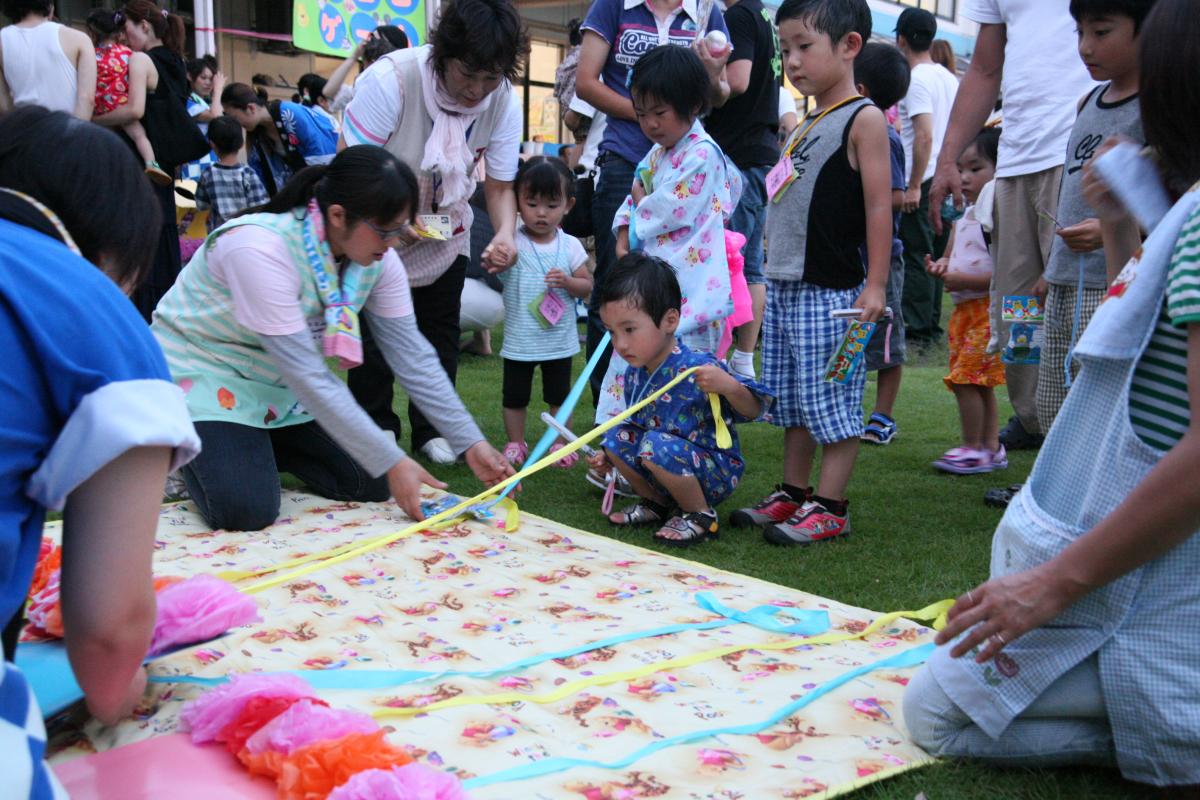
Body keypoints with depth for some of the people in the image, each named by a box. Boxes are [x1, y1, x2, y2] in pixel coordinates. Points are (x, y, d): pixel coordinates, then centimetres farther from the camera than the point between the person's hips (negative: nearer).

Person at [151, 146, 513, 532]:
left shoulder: (377, 258, -15)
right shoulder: (260, 249, -35)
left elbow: (412, 355, -9)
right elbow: (306, 375, -34)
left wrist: (471, 442, -15)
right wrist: (391, 462, -32)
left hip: (277, 382, 7)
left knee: (372, 484, -4)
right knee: (246, 510, -24)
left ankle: (257, 446, 18)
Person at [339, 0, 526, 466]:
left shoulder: (504, 102, -20)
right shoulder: (390, 79, -33)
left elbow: (499, 185, -15)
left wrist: (505, 234, -35)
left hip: (446, 227, 3)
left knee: (440, 330, 4)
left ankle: (431, 429, 17)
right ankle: (376, 427, 13)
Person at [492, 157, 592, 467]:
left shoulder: (570, 246, -5)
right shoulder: (513, 243, -10)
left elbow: (587, 285, -1)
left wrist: (567, 281, -21)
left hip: (558, 339, 1)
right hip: (519, 339, -1)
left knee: (559, 395, 14)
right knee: (515, 395, 11)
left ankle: (561, 441, 29)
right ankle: (515, 443, 26)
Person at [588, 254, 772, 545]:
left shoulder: (697, 369, -26)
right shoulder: (634, 373, -2)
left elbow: (753, 411, -23)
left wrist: (728, 387, -42)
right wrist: (612, 457, 9)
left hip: (715, 473, -8)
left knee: (659, 445, -30)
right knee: (617, 436, -4)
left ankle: (701, 516, -7)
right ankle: (657, 504, 14)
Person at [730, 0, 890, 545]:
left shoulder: (863, 119, -7)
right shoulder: (804, 126, 17)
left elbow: (879, 205, -12)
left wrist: (875, 285, -16)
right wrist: (773, 274, 17)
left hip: (832, 290, -9)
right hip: (784, 286, 9)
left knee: (832, 401, -3)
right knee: (792, 401, 14)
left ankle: (829, 507, 4)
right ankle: (793, 495, 24)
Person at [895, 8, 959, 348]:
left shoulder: (917, 80, -13)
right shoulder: (950, 78, 14)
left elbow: (924, 136, -21)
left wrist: (914, 185, -19)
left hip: (923, 180, -9)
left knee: (916, 255, -4)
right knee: (934, 254, 13)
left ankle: (918, 328, -3)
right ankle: (932, 324, 18)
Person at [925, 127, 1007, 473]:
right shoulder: (962, 221, 13)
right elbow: (951, 257, 25)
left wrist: (965, 280, -22)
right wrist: (941, 268, 1)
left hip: (989, 308, -9)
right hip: (963, 308, 9)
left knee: (966, 377, -11)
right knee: (977, 382, 13)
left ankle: (974, 448, 0)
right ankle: (992, 448, 21)